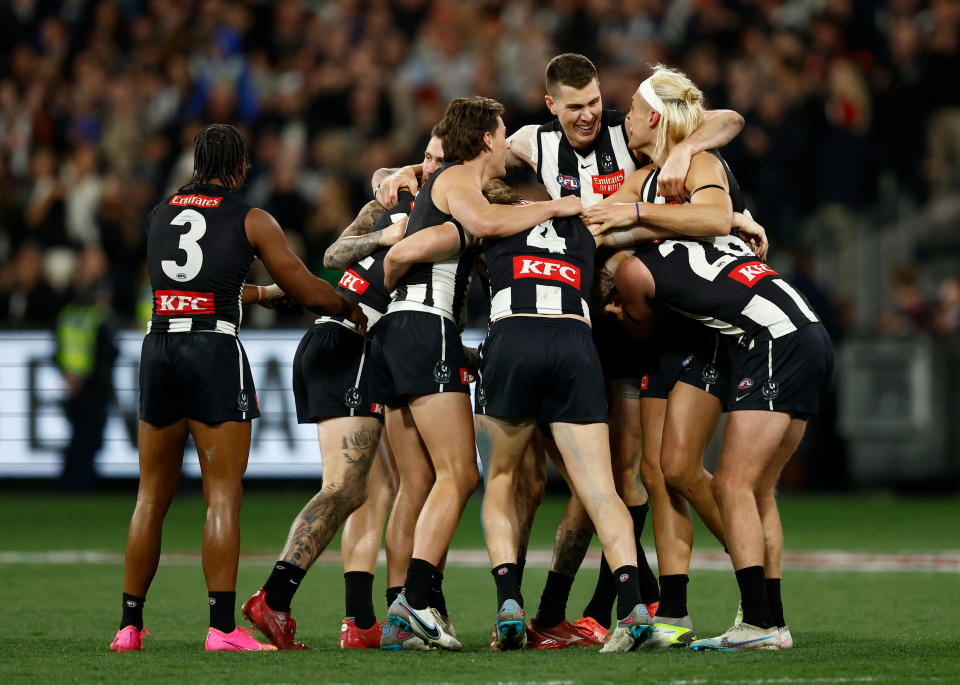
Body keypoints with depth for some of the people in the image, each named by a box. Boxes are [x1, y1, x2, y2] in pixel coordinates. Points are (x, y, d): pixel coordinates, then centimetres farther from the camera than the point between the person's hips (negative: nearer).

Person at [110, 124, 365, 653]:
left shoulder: (160, 213, 16)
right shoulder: (251, 221, 1)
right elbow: (309, 293, 3)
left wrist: (266, 293, 37)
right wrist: (351, 310, 23)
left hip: (159, 349, 5)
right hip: (215, 353, -5)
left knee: (152, 496, 12)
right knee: (223, 496, -4)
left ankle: (130, 625, 13)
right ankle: (223, 627, -9)